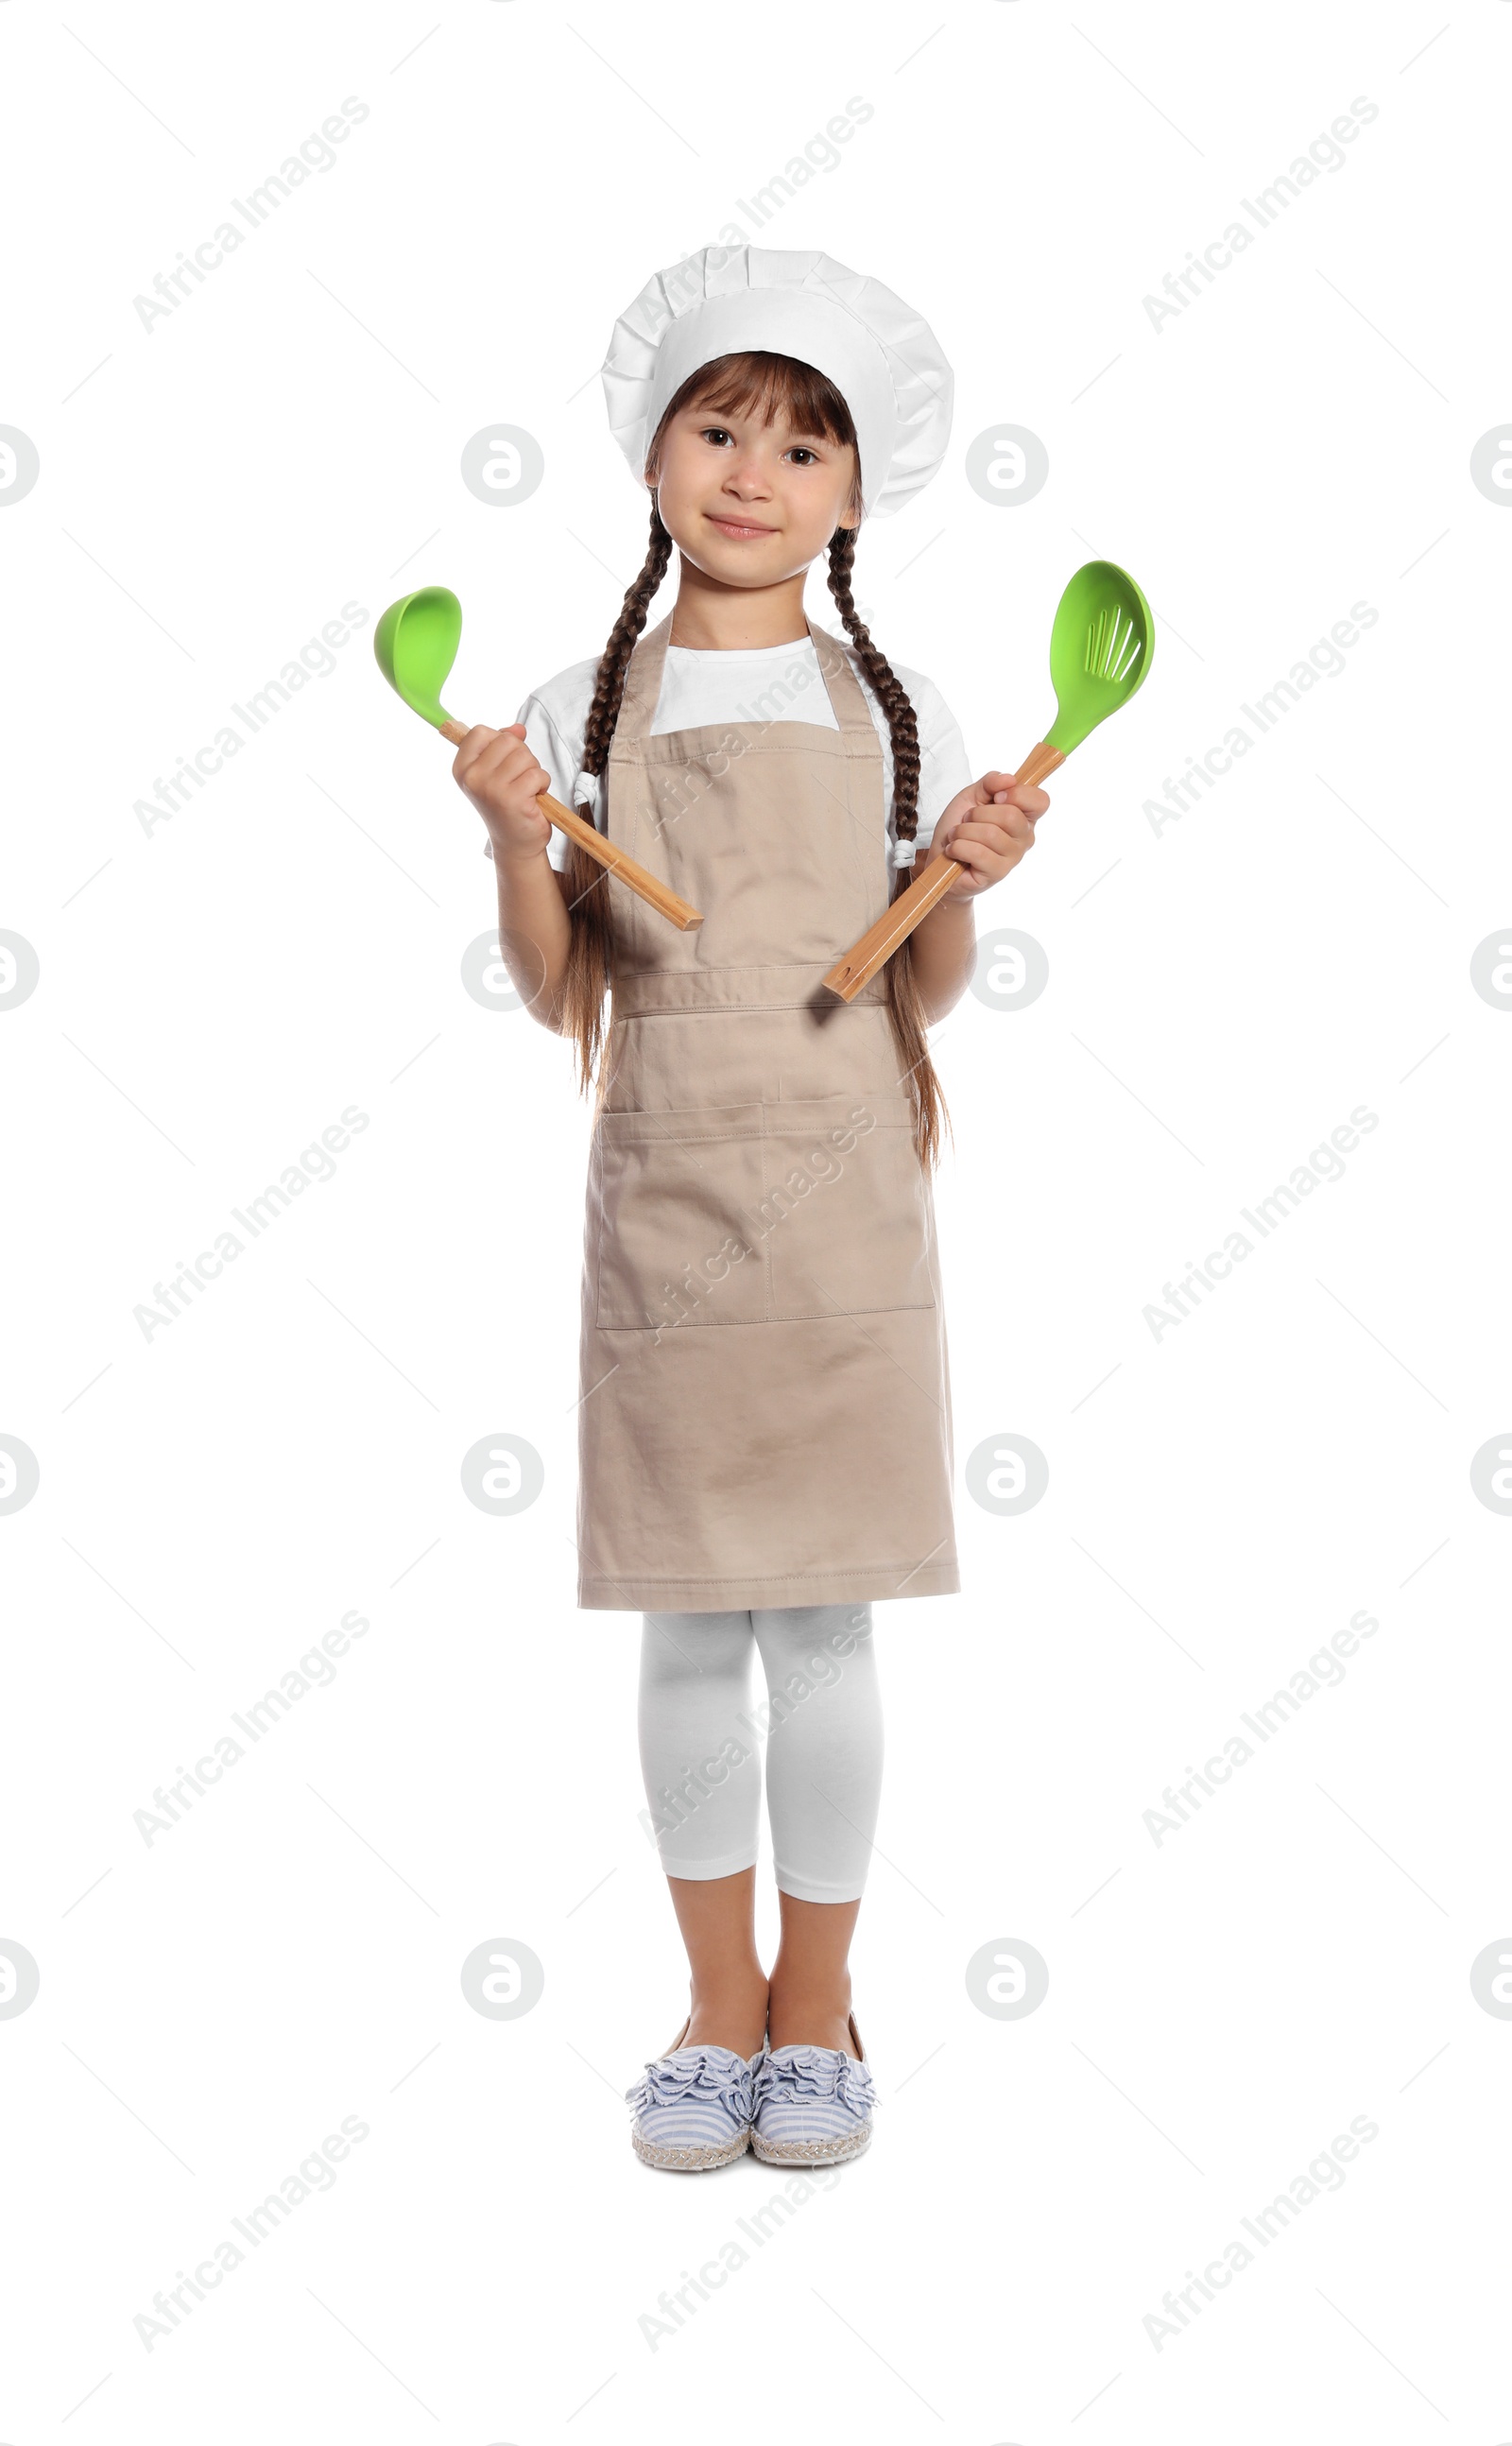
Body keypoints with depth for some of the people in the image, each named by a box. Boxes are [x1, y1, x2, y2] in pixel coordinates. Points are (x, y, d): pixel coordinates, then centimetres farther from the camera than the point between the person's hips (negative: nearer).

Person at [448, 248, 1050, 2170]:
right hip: (662, 1198, 1)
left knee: (824, 1619, 4)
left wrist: (972, 877, -11)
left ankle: (818, 2011, 22)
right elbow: (558, 997, 4)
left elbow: (925, 992, 7)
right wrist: (513, 845, -11)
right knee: (689, 1628, 6)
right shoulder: (580, 713, 5)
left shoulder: (891, 712, 6)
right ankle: (720, 2010, 24)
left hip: (844, 1198, 0)